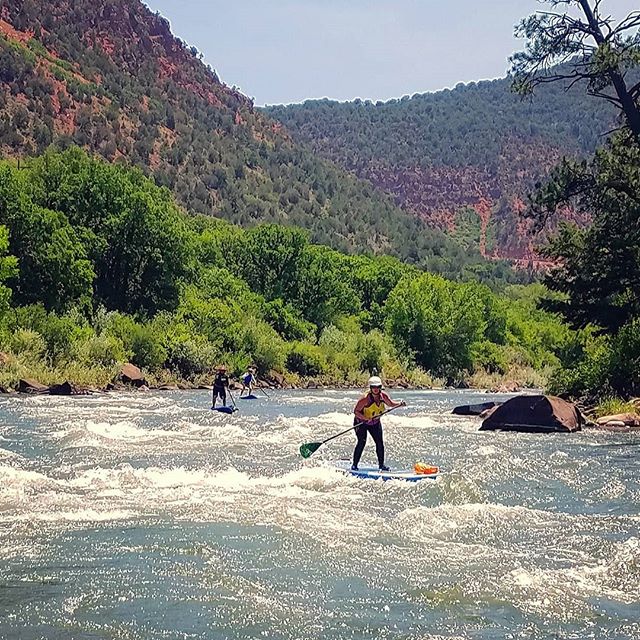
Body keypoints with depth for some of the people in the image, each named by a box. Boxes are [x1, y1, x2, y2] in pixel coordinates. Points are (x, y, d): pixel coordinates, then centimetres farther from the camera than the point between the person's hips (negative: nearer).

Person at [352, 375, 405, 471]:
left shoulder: (383, 396, -12)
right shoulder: (366, 398, -28)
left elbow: (391, 404, 7)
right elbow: (356, 411, -24)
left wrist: (400, 404, -12)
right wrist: (366, 418, -37)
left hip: (375, 423, 5)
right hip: (361, 422, -5)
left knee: (380, 442, -1)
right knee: (361, 442, -16)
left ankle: (381, 464, 13)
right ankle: (354, 465, -7)